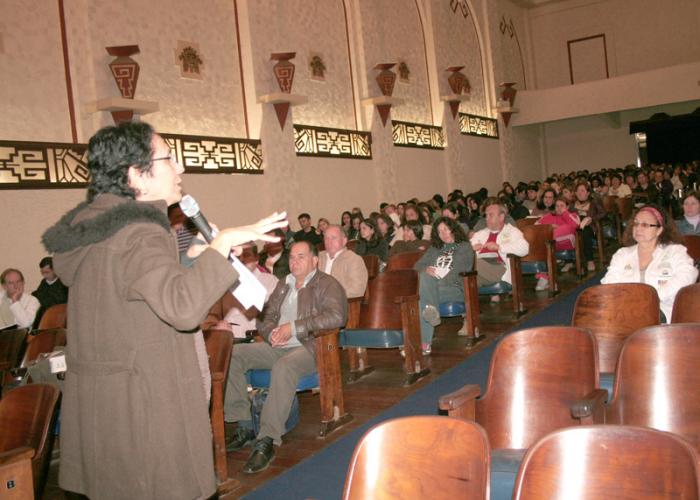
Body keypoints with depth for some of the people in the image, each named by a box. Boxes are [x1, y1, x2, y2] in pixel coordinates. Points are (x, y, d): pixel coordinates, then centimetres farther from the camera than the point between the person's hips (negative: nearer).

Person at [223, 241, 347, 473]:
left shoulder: (328, 285, 1)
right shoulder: (283, 285, 22)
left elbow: (336, 316, -18)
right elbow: (265, 318, 21)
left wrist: (293, 327, -19)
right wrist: (272, 332, -5)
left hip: (308, 347, -7)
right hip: (277, 346, 7)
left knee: (284, 366, -39)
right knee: (233, 354, -13)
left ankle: (267, 441, -35)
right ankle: (244, 428, -9)